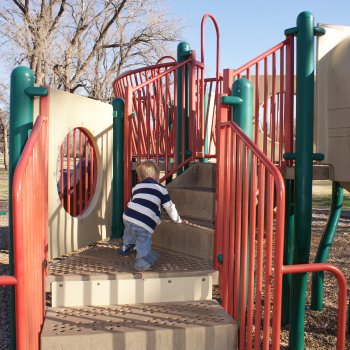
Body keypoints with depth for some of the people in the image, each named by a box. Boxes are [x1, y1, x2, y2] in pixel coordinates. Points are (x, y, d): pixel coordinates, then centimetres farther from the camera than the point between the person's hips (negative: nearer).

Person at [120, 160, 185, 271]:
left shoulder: (136, 187, 22)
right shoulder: (161, 189, 14)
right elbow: (169, 207, 18)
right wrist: (178, 220, 34)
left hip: (128, 218, 5)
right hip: (144, 226, -4)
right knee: (144, 251, 4)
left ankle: (126, 246, 47)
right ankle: (143, 259, -20)